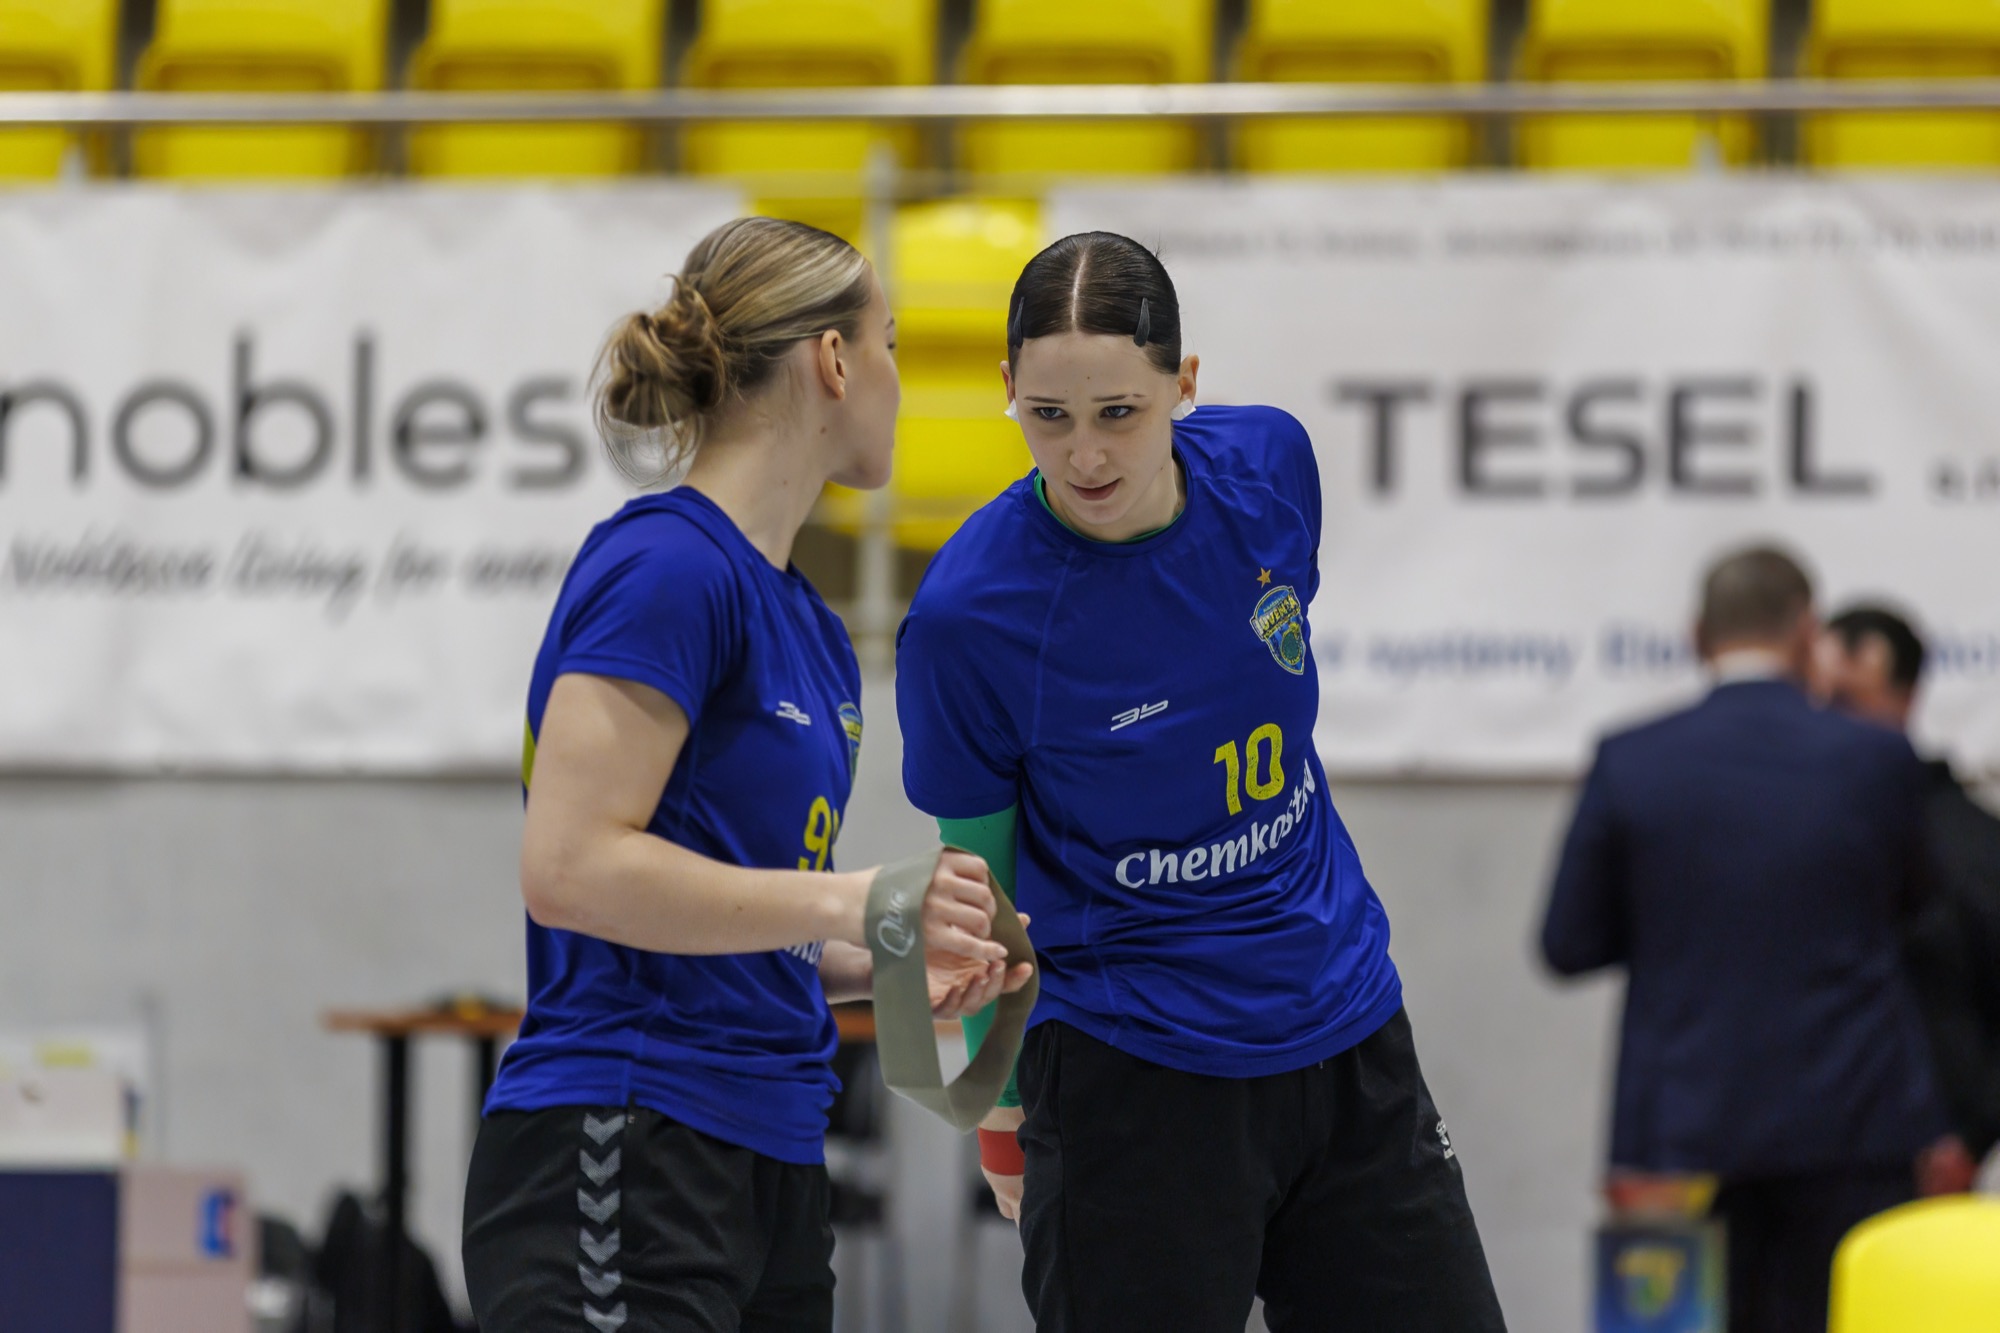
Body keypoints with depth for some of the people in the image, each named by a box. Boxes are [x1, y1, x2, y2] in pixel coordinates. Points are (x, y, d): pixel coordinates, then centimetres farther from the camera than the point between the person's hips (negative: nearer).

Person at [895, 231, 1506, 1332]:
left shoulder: (1269, 465, -7)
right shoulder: (966, 614, -20)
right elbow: (979, 874, -6)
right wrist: (1004, 1110, 1)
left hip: (1348, 1034, 5)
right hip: (1133, 1075, -5)